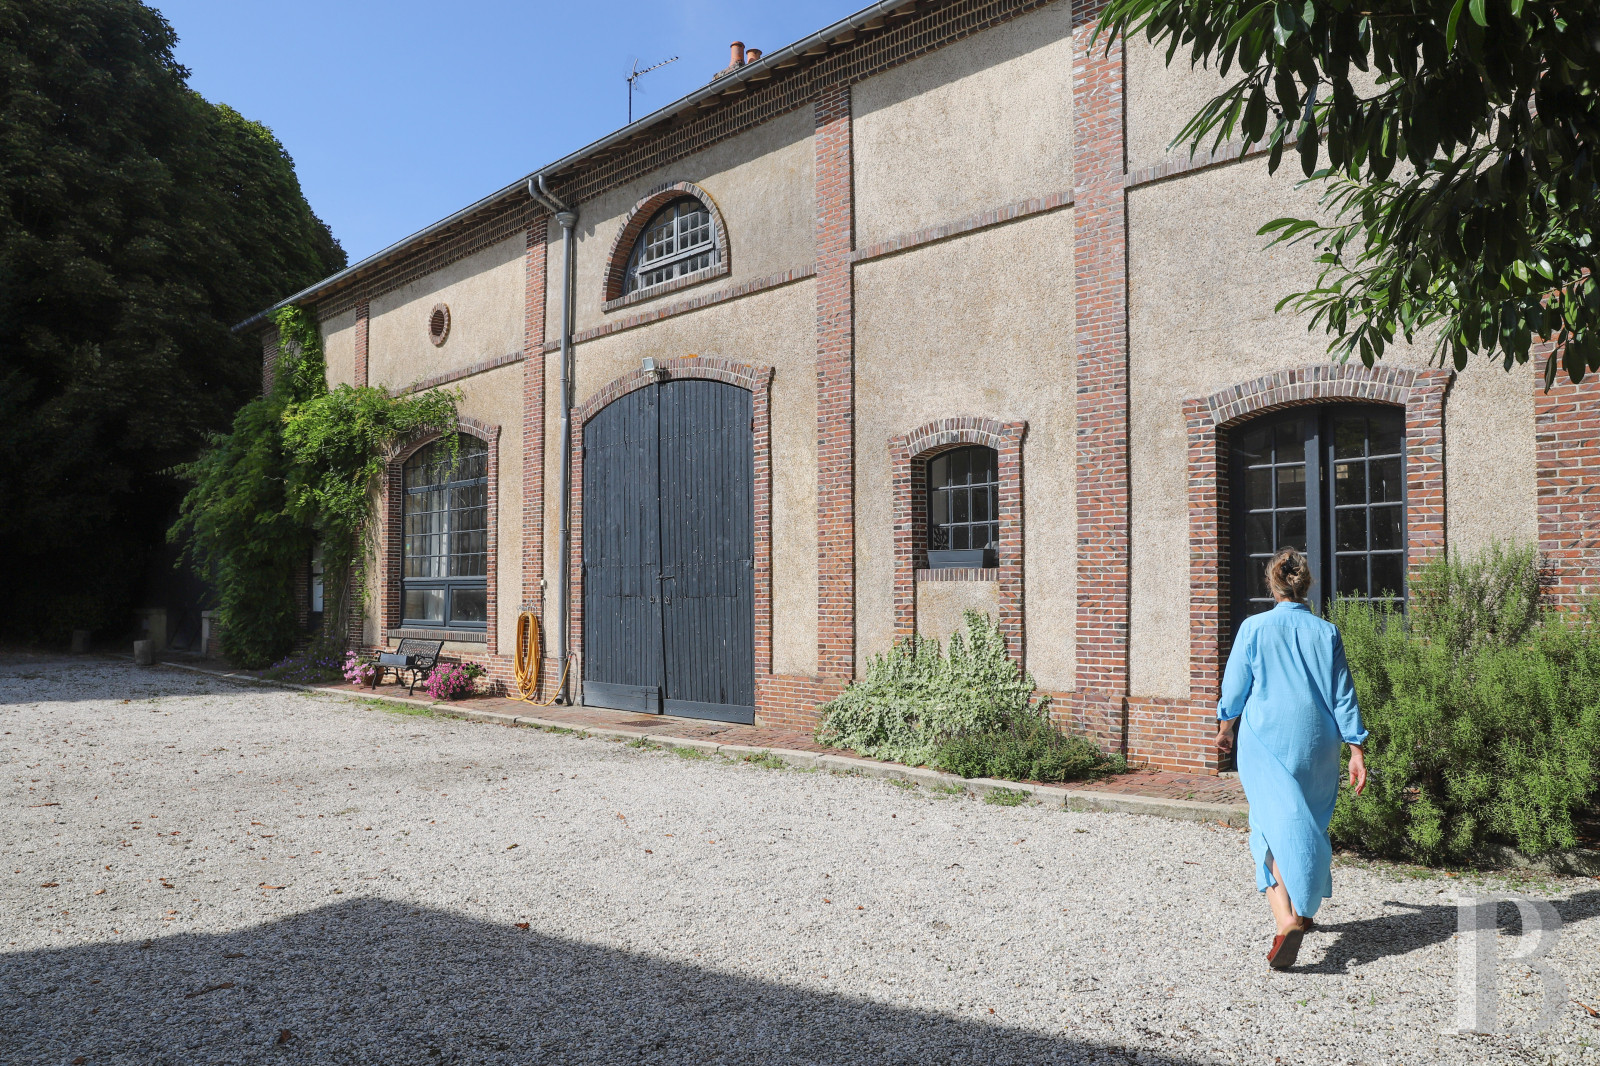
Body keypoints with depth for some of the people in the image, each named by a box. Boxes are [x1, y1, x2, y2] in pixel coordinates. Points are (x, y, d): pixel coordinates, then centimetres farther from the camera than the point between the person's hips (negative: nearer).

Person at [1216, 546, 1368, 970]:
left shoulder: (1254, 628, -4)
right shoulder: (1326, 632, 3)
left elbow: (1235, 686, 2)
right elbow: (1343, 697, 3)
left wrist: (1224, 728, 18)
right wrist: (1356, 752, 7)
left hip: (1265, 742, -3)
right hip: (1316, 745, 3)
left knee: (1277, 828, -7)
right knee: (1308, 826, 18)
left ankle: (1286, 919, -25)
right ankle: (1304, 911, 33)